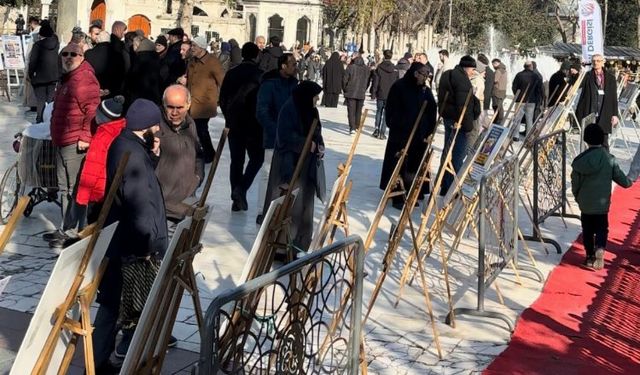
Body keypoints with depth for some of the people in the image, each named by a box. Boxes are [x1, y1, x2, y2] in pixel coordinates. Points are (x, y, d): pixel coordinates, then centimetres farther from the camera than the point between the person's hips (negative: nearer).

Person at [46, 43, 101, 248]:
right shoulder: (67, 78, 19)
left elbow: (93, 110, -22)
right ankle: (66, 229, 27)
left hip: (76, 144, -11)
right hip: (62, 142, 11)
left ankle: (72, 232, 0)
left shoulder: (84, 78, -15)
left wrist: (85, 137, -21)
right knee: (64, 188, 17)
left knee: (74, 189, -5)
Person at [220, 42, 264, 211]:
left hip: (234, 123, 4)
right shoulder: (260, 74, -9)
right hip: (254, 124, -4)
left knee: (236, 160, 10)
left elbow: (222, 98, 7)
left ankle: (237, 199, 11)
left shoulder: (231, 73, 4)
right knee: (257, 157, 10)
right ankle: (242, 188, -10)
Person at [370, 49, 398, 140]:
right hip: (391, 95, 0)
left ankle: (377, 130, 7)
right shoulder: (395, 69, -2)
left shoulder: (379, 68, -6)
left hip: (380, 95, 0)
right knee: (386, 114, 5)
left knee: (379, 111, 16)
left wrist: (373, 94, 2)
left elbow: (375, 82, -4)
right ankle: (382, 133, 3)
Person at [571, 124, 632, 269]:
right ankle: (600, 248, -15)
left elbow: (575, 183, -2)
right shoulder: (609, 159, -11)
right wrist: (629, 182, 20)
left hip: (585, 204, 1)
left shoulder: (580, 160, -8)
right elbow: (622, 179, -3)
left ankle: (590, 256, 19)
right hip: (602, 203, -1)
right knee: (602, 228, 11)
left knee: (587, 230, 16)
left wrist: (578, 197, 16)